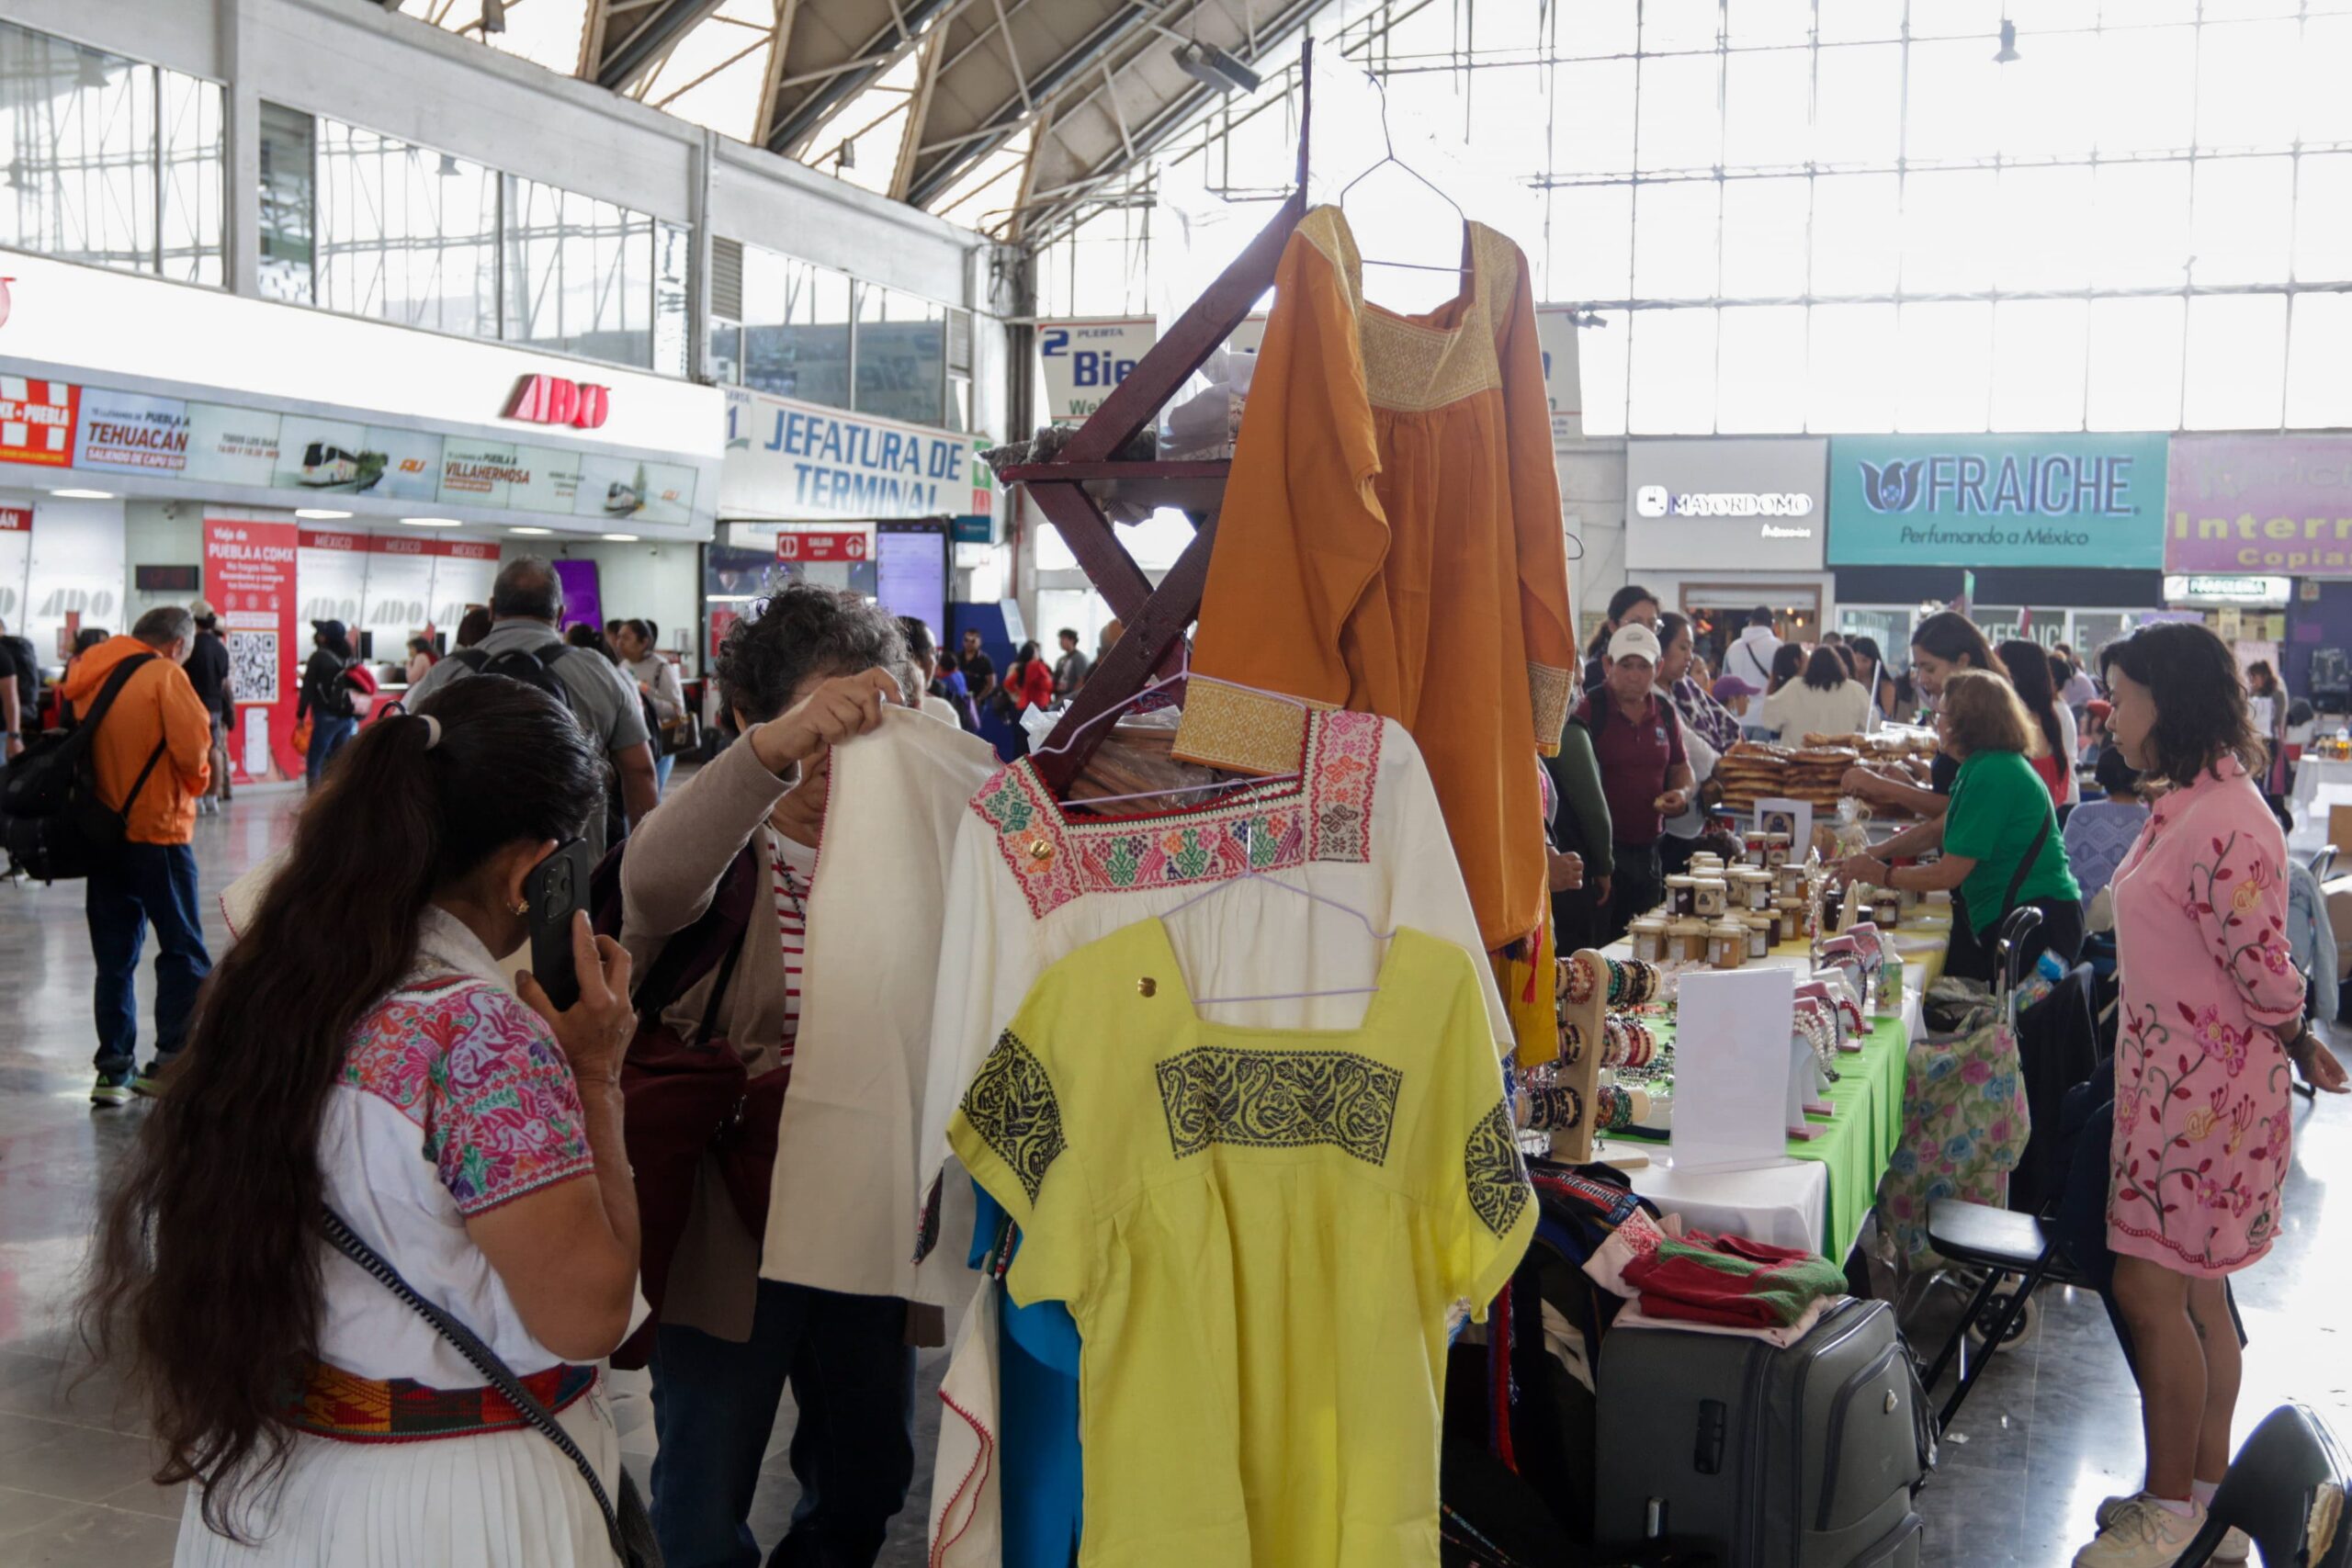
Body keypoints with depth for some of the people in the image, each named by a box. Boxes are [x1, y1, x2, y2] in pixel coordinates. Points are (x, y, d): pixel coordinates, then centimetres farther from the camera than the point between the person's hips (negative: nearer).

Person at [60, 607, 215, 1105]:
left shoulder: (89, 675, 9)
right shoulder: (165, 676, -10)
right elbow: (193, 747, -19)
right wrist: (197, 780, 0)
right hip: (156, 831, -6)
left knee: (114, 958, 12)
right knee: (183, 953, 4)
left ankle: (114, 1070, 12)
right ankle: (172, 1062, 0)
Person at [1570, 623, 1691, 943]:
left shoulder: (1665, 713, 10)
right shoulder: (1590, 709, -8)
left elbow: (1680, 767, 23)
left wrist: (1682, 793, 0)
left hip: (1649, 849, 6)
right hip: (1602, 848, -6)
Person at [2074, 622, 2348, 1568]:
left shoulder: (2226, 824, -23)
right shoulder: (2184, 806, 9)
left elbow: (2261, 972, -18)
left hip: (2207, 1091, -10)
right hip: (2171, 1080, 10)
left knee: (2150, 1291, -2)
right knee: (2196, 1294, 17)